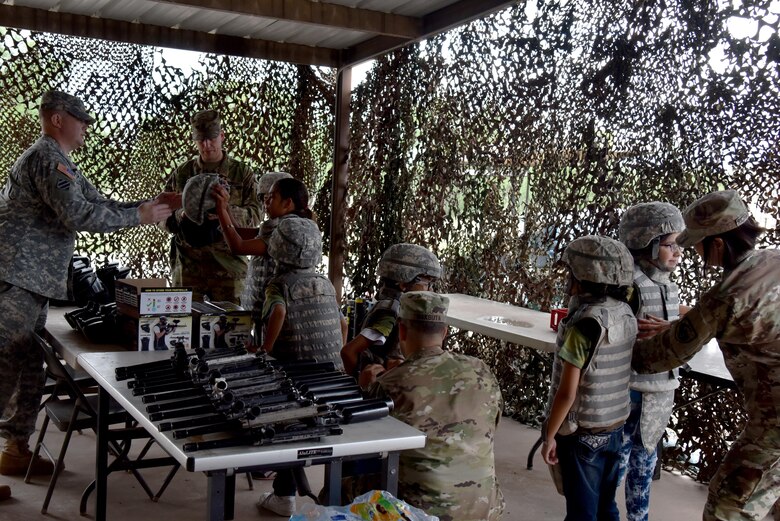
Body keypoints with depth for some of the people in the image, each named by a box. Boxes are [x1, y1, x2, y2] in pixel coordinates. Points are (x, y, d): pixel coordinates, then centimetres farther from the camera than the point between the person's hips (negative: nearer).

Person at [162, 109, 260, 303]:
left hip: (227, 265, -1)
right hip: (187, 264, 2)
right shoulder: (181, 173, 11)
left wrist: (226, 212, -22)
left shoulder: (242, 173, 6)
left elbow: (254, 216, -3)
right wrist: (183, 214, -13)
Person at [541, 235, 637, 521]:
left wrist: (549, 435, -11)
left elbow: (567, 393, -20)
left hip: (581, 434, -7)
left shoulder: (583, 325, -23)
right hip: (614, 428, 7)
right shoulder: (626, 315, -3)